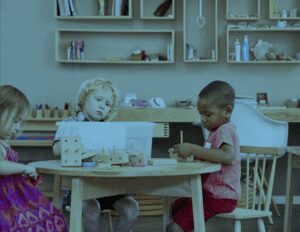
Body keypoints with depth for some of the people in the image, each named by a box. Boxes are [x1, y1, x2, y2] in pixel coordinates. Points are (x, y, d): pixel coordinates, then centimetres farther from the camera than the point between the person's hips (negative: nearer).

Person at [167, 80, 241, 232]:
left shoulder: (225, 130, -17)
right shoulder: (217, 130, 16)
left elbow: (227, 157, -37)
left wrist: (193, 149, -37)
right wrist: (191, 154, 2)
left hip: (221, 197, -11)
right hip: (210, 191, 11)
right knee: (175, 208, 28)